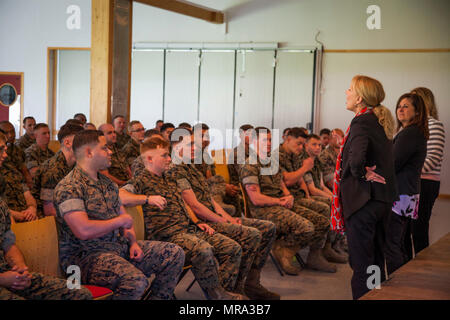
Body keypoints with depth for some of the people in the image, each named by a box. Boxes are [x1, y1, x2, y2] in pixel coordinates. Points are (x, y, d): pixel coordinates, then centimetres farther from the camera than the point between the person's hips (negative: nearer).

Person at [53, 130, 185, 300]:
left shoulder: (107, 182, 17)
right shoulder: (68, 188, -13)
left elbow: (125, 218, 22)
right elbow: (84, 231, -25)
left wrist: (133, 241, 2)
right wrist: (119, 221, -11)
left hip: (121, 246, 9)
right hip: (85, 255, -9)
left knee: (175, 254, 1)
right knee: (137, 281, -35)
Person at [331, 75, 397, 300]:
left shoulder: (361, 122, -16)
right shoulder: (381, 121, 12)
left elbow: (356, 158, -31)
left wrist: (362, 174, -14)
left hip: (363, 199, -9)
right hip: (383, 198, 9)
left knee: (361, 260, -1)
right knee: (376, 258, 20)